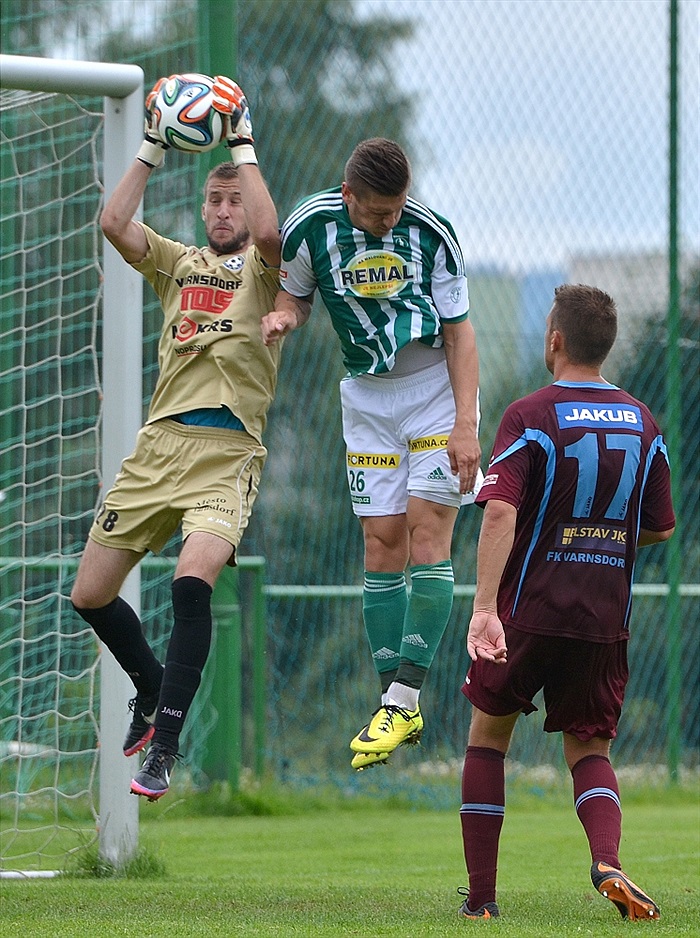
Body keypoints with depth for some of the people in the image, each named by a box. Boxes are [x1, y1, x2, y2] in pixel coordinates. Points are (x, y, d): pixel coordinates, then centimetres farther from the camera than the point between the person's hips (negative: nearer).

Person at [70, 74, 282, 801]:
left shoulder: (262, 271, 8)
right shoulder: (178, 264, 18)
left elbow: (268, 231, -16)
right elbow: (114, 223, 3)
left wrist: (242, 145, -9)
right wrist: (152, 149, 4)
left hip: (227, 451, -5)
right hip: (159, 445, 5)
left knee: (192, 581, -27)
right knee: (90, 594, 4)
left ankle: (162, 749, -24)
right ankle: (151, 687, 33)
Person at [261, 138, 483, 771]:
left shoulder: (430, 233, -15)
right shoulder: (310, 226, -11)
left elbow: (459, 332, -9)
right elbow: (295, 292, 7)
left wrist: (465, 425, -15)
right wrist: (283, 315, -18)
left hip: (438, 386, -2)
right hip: (368, 394, 2)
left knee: (427, 527, -13)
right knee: (383, 541, -2)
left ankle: (402, 698, -13)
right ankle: (399, 707, 2)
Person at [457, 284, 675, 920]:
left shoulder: (530, 416, -9)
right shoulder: (642, 423, 6)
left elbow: (500, 512, -22)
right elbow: (660, 528, 12)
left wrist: (485, 608, -28)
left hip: (529, 609, -3)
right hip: (606, 621, 3)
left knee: (488, 736, 16)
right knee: (590, 751, 14)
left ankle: (481, 894, 13)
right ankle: (606, 861, -17)